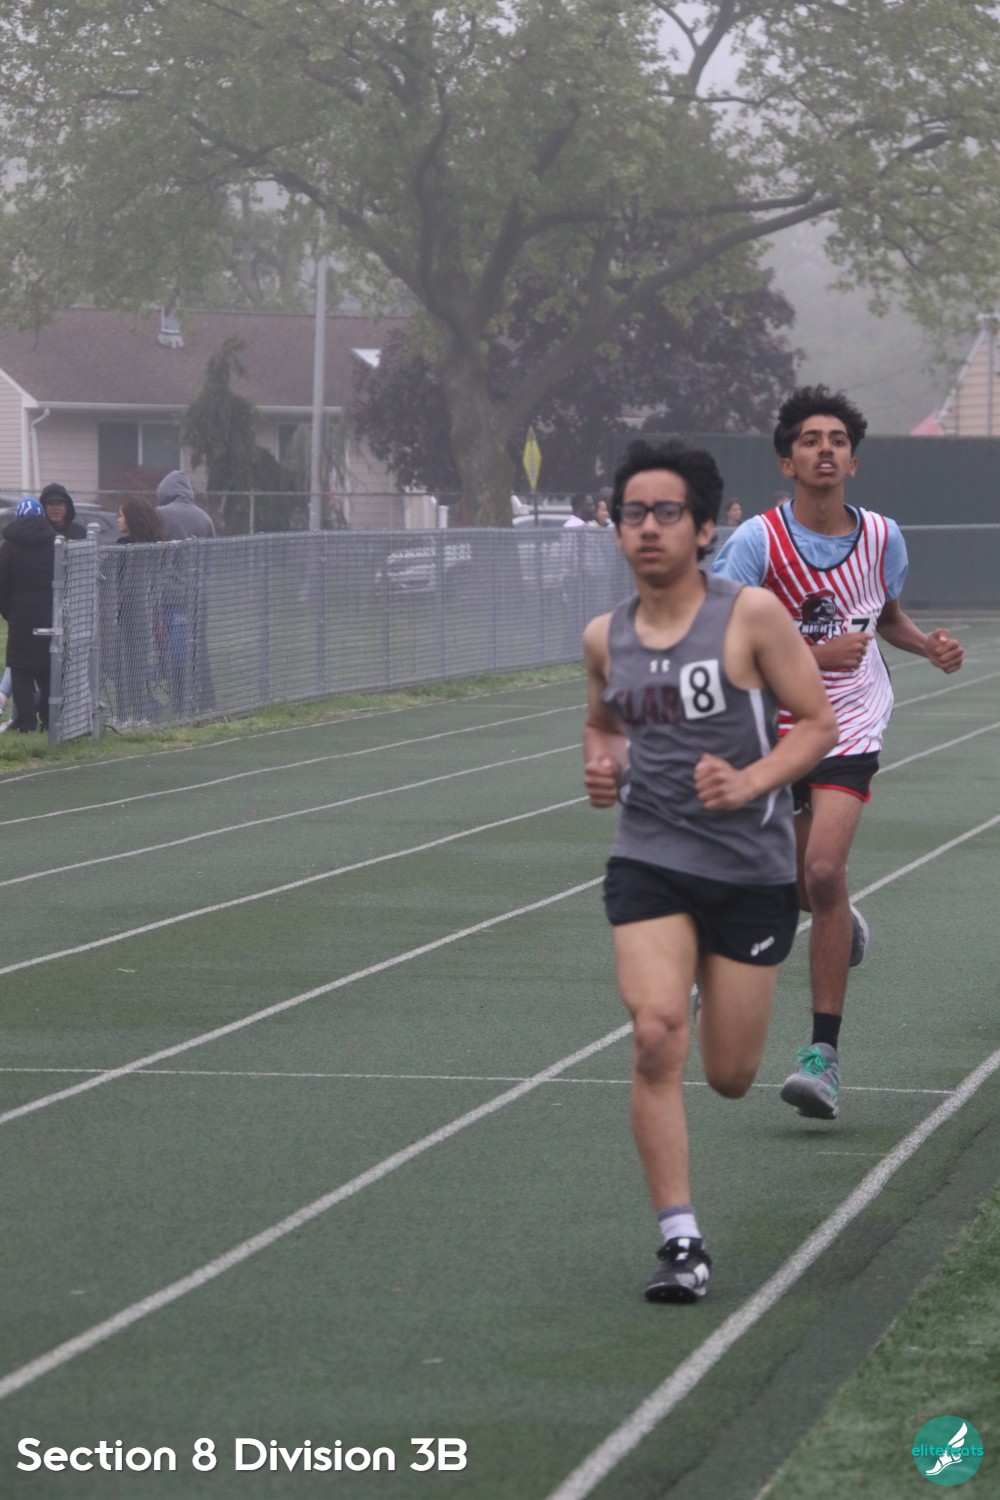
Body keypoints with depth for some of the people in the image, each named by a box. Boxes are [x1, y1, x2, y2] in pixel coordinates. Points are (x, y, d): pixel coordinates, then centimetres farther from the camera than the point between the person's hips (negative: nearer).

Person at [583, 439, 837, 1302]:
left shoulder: (751, 616, -9)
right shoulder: (606, 638, 5)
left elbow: (819, 723, -5)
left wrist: (750, 783, -21)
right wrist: (602, 767, 2)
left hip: (750, 868, -2)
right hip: (648, 864, 2)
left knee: (729, 1077, 6)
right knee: (656, 1037, -18)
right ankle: (681, 1241, -12)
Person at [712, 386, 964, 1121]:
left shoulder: (881, 536, -3)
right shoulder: (758, 541, -14)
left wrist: (928, 643, -3)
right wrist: (814, 653, -28)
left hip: (850, 726, -1)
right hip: (776, 726, 1)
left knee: (824, 872, -20)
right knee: (804, 885, 14)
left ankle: (825, 1054, -16)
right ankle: (844, 920, 55)